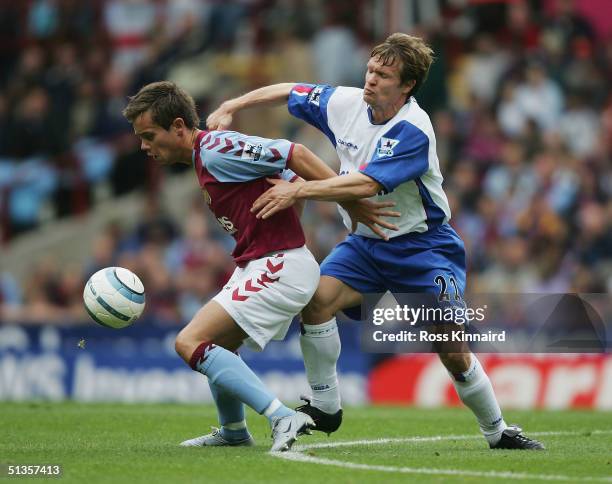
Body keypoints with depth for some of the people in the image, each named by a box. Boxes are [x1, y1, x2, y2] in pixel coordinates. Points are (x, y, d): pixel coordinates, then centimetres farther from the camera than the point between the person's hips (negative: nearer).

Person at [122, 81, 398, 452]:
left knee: (190, 344, -15)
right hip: (256, 265, 10)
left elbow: (297, 156, -21)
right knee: (218, 343, 26)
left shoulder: (215, 150, -16)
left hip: (278, 268, -10)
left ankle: (283, 418, -21)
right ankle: (233, 431, 45)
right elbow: (292, 182, 19)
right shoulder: (205, 156, 14)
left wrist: (354, 203, -20)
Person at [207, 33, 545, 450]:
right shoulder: (345, 103, -5)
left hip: (422, 246, -5)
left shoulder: (412, 130, -24)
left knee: (452, 351, -9)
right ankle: (325, 407, -4)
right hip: (366, 242, 5)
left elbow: (367, 185, -33)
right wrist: (230, 107, 2)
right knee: (317, 299, -20)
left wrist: (299, 191, -35)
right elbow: (288, 92, 10)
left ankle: (498, 432, 13)